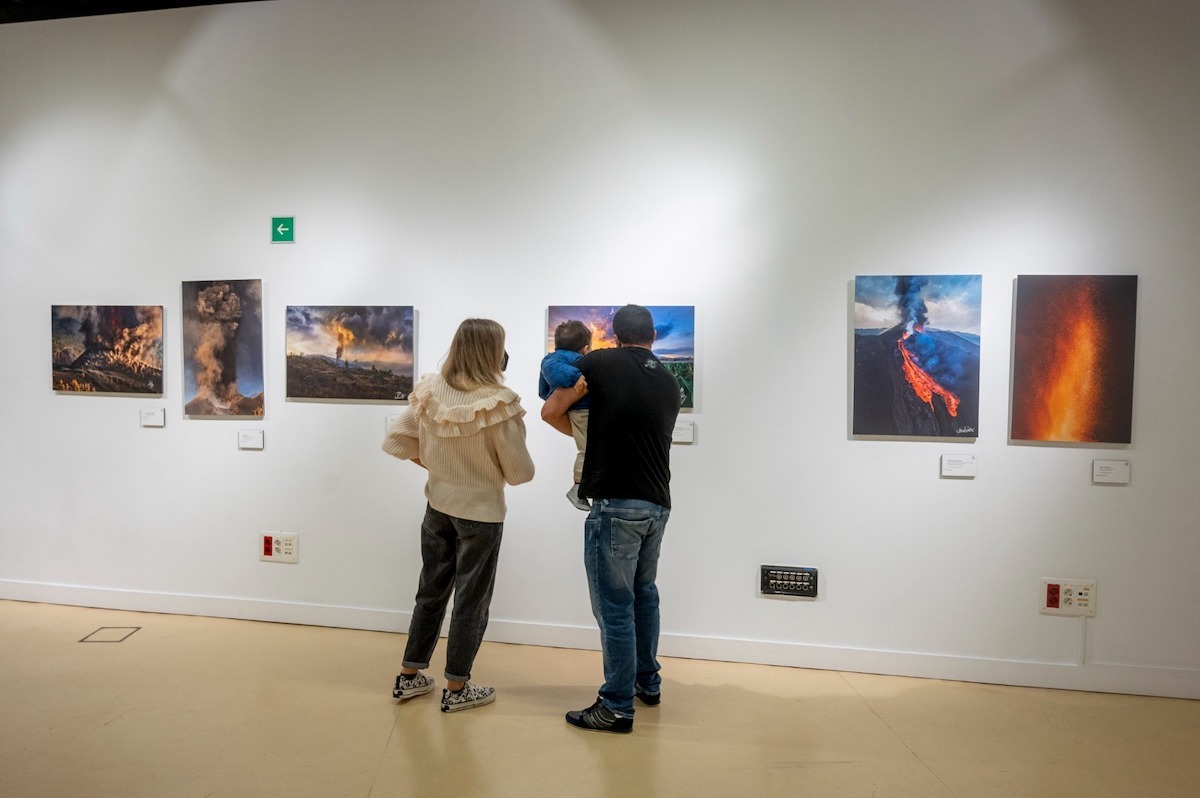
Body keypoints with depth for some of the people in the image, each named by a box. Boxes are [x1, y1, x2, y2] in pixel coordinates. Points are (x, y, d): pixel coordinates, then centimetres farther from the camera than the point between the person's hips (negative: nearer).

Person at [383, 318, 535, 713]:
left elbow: (394, 441, -2)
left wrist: (429, 458, 9)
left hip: (438, 506, 5)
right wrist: (516, 431, 2)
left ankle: (409, 677, 32)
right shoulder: (498, 406, -22)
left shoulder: (429, 392, -8)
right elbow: (520, 473, -15)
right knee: (471, 600, 10)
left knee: (430, 590, 20)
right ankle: (456, 688, 23)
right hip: (480, 512, -5)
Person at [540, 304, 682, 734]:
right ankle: (648, 682, 35)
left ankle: (617, 706, 11)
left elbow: (551, 412, -2)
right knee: (644, 593, 23)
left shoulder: (600, 362, -4)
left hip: (616, 504, -7)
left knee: (615, 605, 1)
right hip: (657, 504, 7)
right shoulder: (669, 384, 12)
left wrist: (583, 432, 16)